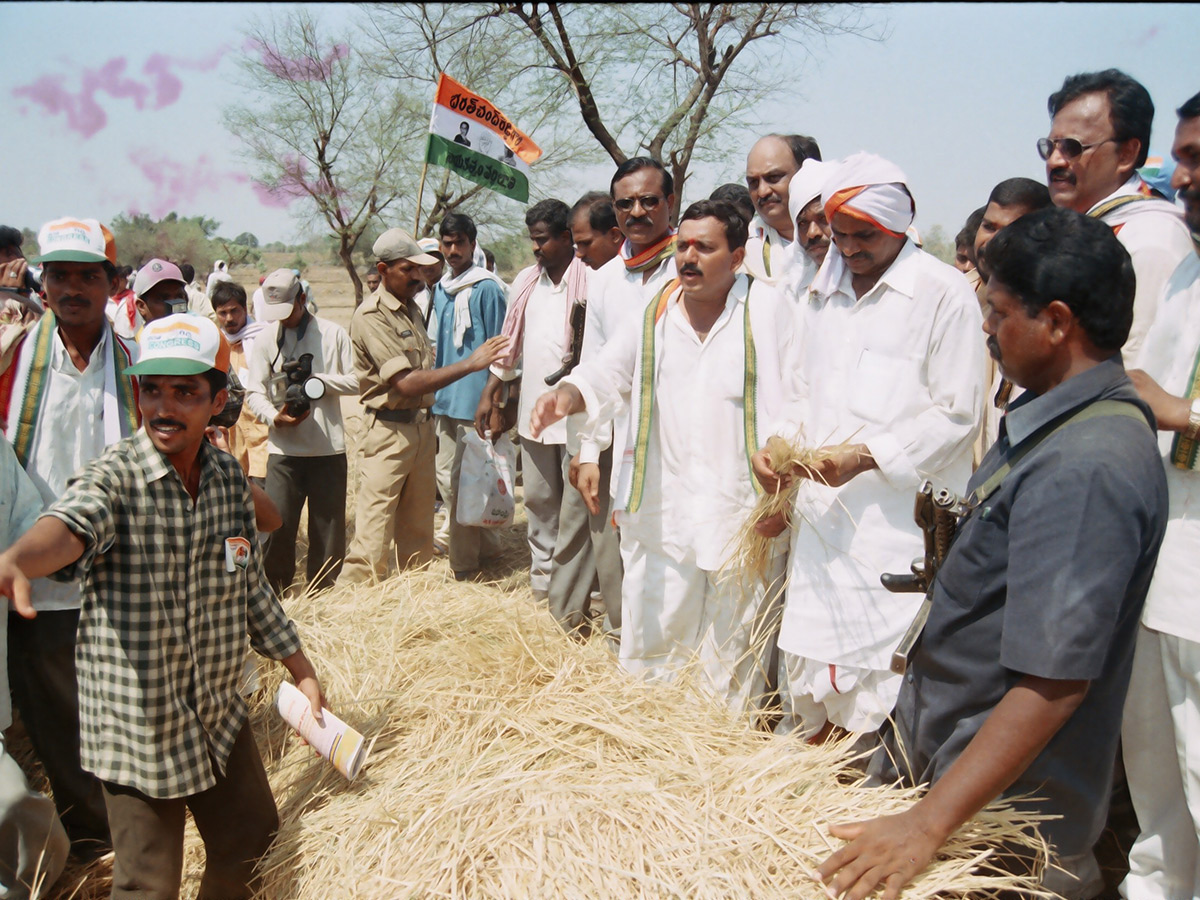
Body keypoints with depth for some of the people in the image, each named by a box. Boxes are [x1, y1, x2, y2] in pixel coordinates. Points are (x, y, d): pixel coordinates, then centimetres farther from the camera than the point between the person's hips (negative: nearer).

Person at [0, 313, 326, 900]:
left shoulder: (229, 478, -1)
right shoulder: (114, 477, -18)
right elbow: (72, 521, -41)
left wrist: (300, 669, 14)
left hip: (221, 716, 5)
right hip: (137, 725, -5)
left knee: (251, 842, 19)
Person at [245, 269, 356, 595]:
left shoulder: (333, 334, 4)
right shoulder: (265, 339, 5)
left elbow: (357, 380, 3)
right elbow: (254, 391, 2)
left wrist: (320, 380, -12)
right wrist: (274, 416, -17)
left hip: (328, 447, 0)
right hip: (283, 448, 0)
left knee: (329, 525, 6)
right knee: (277, 523, -5)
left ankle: (322, 592, 19)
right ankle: (272, 590, 12)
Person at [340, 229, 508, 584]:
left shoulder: (412, 308, 13)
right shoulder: (371, 316, -14)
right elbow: (406, 383, -21)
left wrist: (429, 427, 16)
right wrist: (469, 364, -21)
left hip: (422, 427, 8)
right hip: (389, 431, -8)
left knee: (418, 533, 12)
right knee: (373, 541, -7)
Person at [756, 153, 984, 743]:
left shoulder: (943, 292, -4)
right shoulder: (824, 293, 16)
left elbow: (956, 414, -8)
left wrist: (866, 456, -16)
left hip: (900, 521, -6)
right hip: (822, 512, 6)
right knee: (809, 658, 11)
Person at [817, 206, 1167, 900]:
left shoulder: (1085, 466, -28)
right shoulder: (1061, 419, 4)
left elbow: (1055, 680, -31)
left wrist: (928, 824, -29)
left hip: (1002, 814, -9)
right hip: (943, 751, 9)